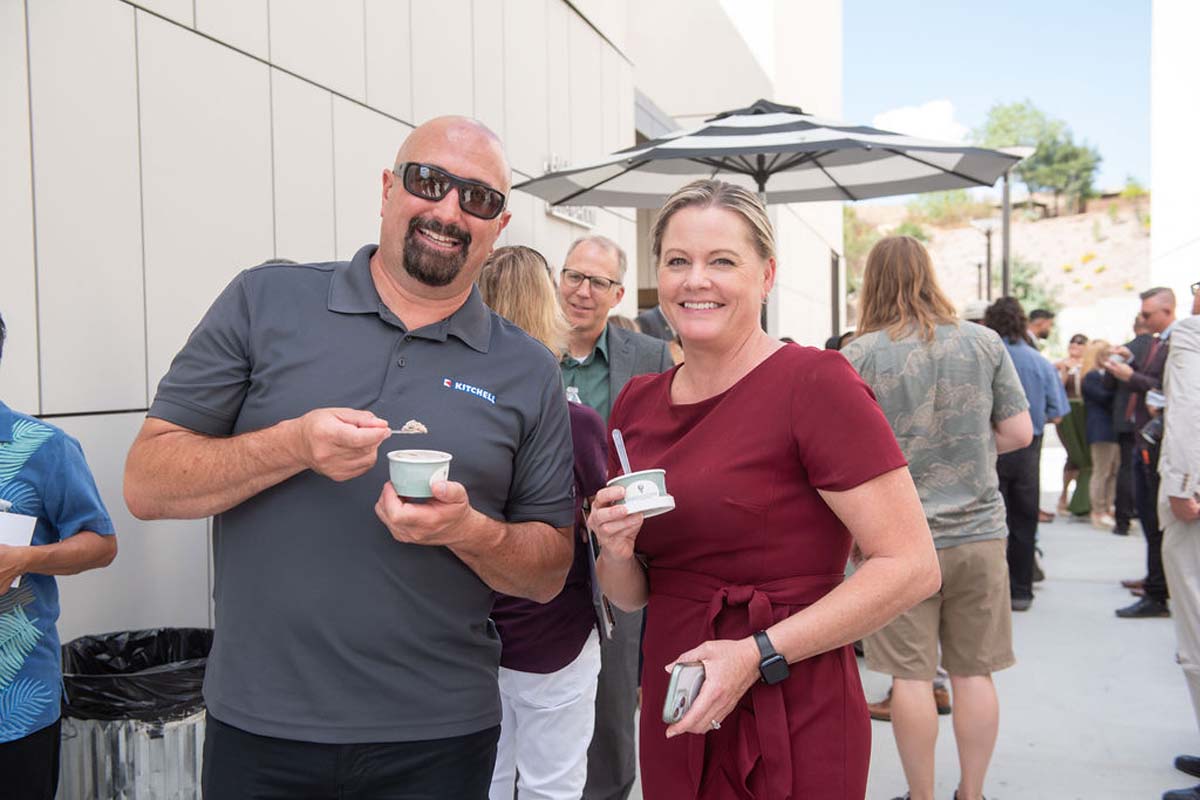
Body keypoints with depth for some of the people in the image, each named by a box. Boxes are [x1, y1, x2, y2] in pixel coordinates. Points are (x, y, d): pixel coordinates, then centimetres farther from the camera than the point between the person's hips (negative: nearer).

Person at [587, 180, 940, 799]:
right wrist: (617, 550, -9)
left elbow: (912, 567, -18)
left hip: (791, 731, -6)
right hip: (672, 719, 6)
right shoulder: (637, 401, 5)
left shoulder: (815, 382, -15)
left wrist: (759, 652, -21)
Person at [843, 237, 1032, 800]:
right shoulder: (984, 342, 0)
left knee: (911, 675, 7)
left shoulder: (859, 355, -9)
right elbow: (1019, 432, 3)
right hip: (979, 530, 3)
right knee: (974, 672, 13)